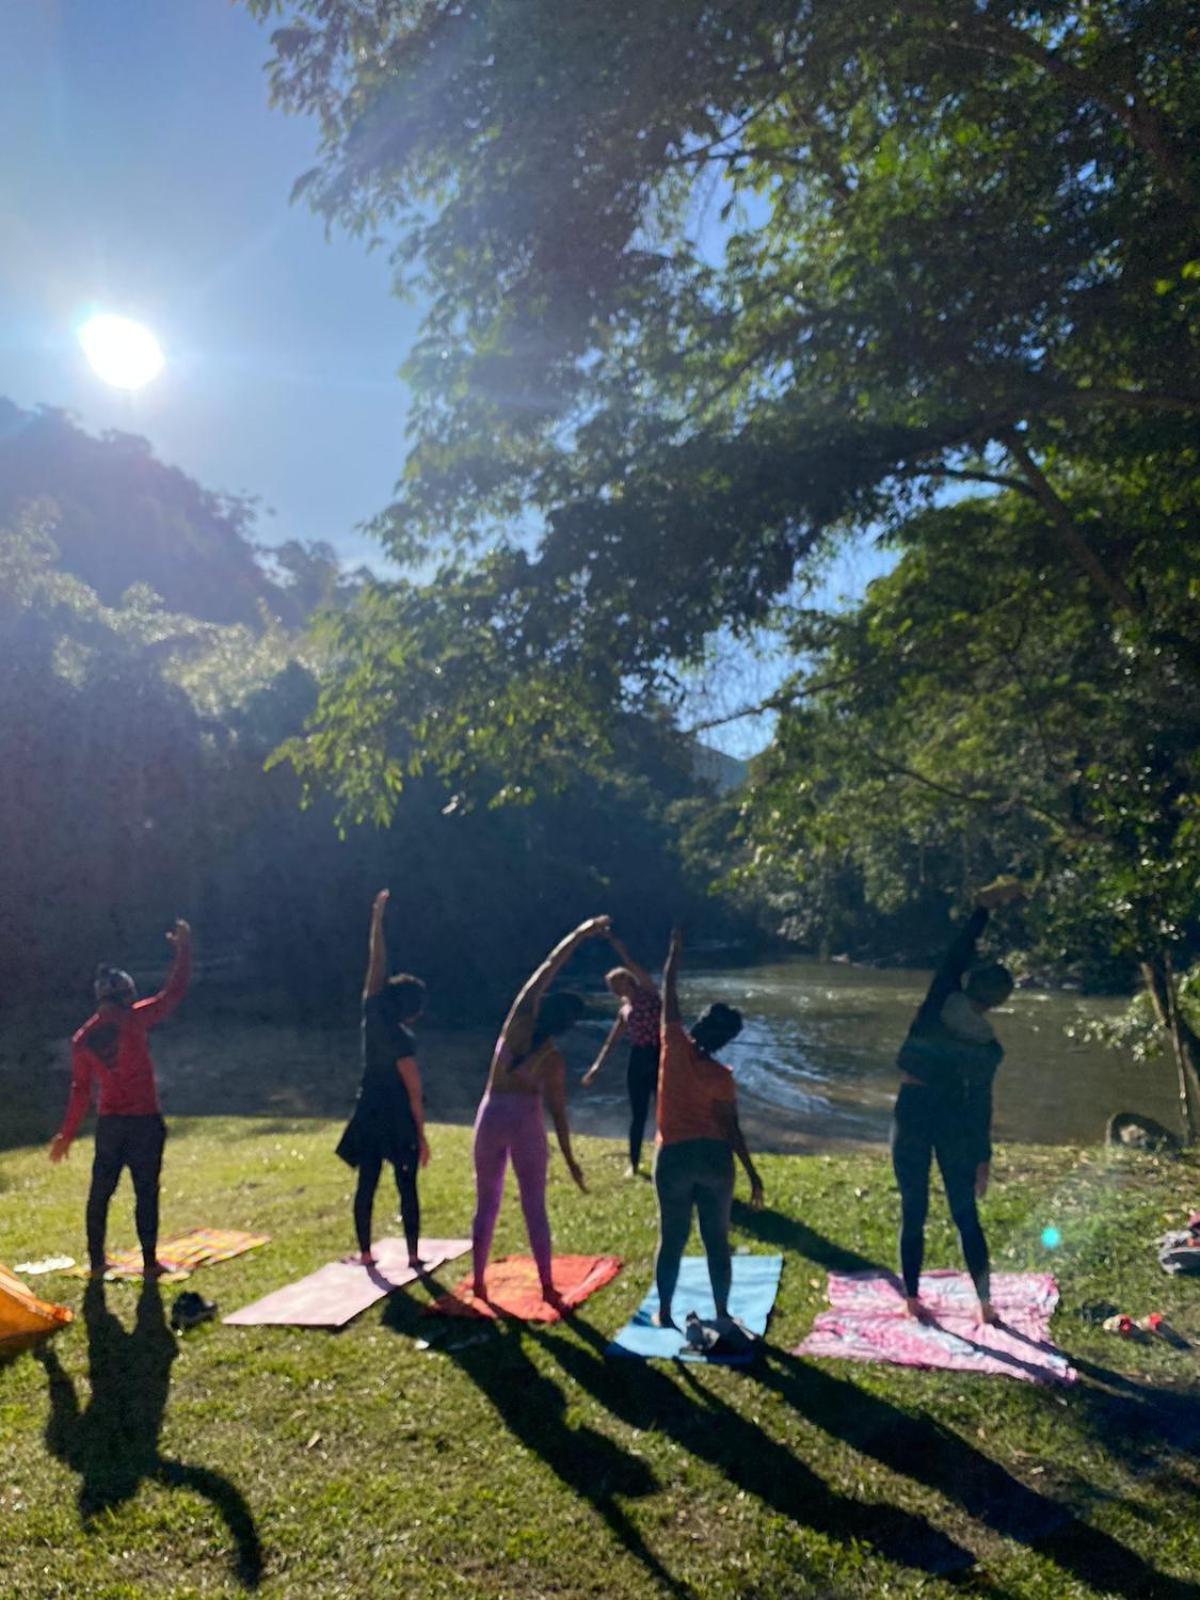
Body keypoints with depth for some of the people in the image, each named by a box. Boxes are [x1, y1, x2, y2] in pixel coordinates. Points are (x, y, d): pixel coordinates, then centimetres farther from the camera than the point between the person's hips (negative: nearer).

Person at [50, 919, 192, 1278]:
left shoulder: (82, 1038, 4)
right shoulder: (133, 1020, -11)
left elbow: (80, 1090, 7)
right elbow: (174, 992, -7)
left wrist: (67, 1133, 17)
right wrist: (183, 948, 1)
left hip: (108, 1123, 4)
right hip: (144, 1120, -4)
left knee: (100, 1192, 15)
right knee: (146, 1192, 3)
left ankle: (96, 1261, 22)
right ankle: (150, 1262, 8)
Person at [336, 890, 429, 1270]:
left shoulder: (372, 1014, -5)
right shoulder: (403, 1041, -19)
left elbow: (376, 962, -2)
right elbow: (414, 1092, -16)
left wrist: (377, 915, 3)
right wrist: (422, 1135, -7)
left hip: (369, 1114, 5)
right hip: (399, 1118, -5)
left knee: (366, 1184, 12)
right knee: (407, 1187, 6)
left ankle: (365, 1253, 20)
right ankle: (414, 1255, 13)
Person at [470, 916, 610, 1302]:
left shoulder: (517, 1022, -7)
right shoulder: (554, 1060, -11)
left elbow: (547, 968, -1)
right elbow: (558, 1112, -6)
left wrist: (580, 934, 3)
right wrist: (568, 1158, 4)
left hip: (491, 1117, 3)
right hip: (524, 1122, -3)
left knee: (486, 1203, 15)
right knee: (534, 1206, 8)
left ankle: (477, 1281, 24)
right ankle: (546, 1286, 13)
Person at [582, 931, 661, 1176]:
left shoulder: (649, 992, -1)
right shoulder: (623, 1009, 12)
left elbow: (632, 966, -15)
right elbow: (611, 1042, 13)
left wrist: (614, 942, -21)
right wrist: (596, 1067, 5)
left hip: (659, 1058, -4)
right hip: (638, 1061, 4)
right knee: (638, 1115, 8)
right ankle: (634, 1163, 20)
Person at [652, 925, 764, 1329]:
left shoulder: (674, 1047, -8)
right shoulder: (722, 1076, -6)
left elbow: (668, 993, 1)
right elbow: (731, 1128, -5)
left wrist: (675, 948, 9)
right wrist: (752, 1173, 2)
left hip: (673, 1156, 0)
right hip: (714, 1157, 0)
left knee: (671, 1239, 11)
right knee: (717, 1240, 12)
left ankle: (664, 1312, 19)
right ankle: (722, 1313, 18)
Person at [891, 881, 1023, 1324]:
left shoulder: (936, 1009, -13)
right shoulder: (988, 1047, -8)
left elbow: (956, 955, -3)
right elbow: (981, 1104, -3)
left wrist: (983, 909, 3)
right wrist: (983, 1158, 6)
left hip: (912, 1112, -1)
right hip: (955, 1121, 1)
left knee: (913, 1214, 7)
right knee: (966, 1214, 12)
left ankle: (913, 1300, 14)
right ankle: (985, 1301, 14)